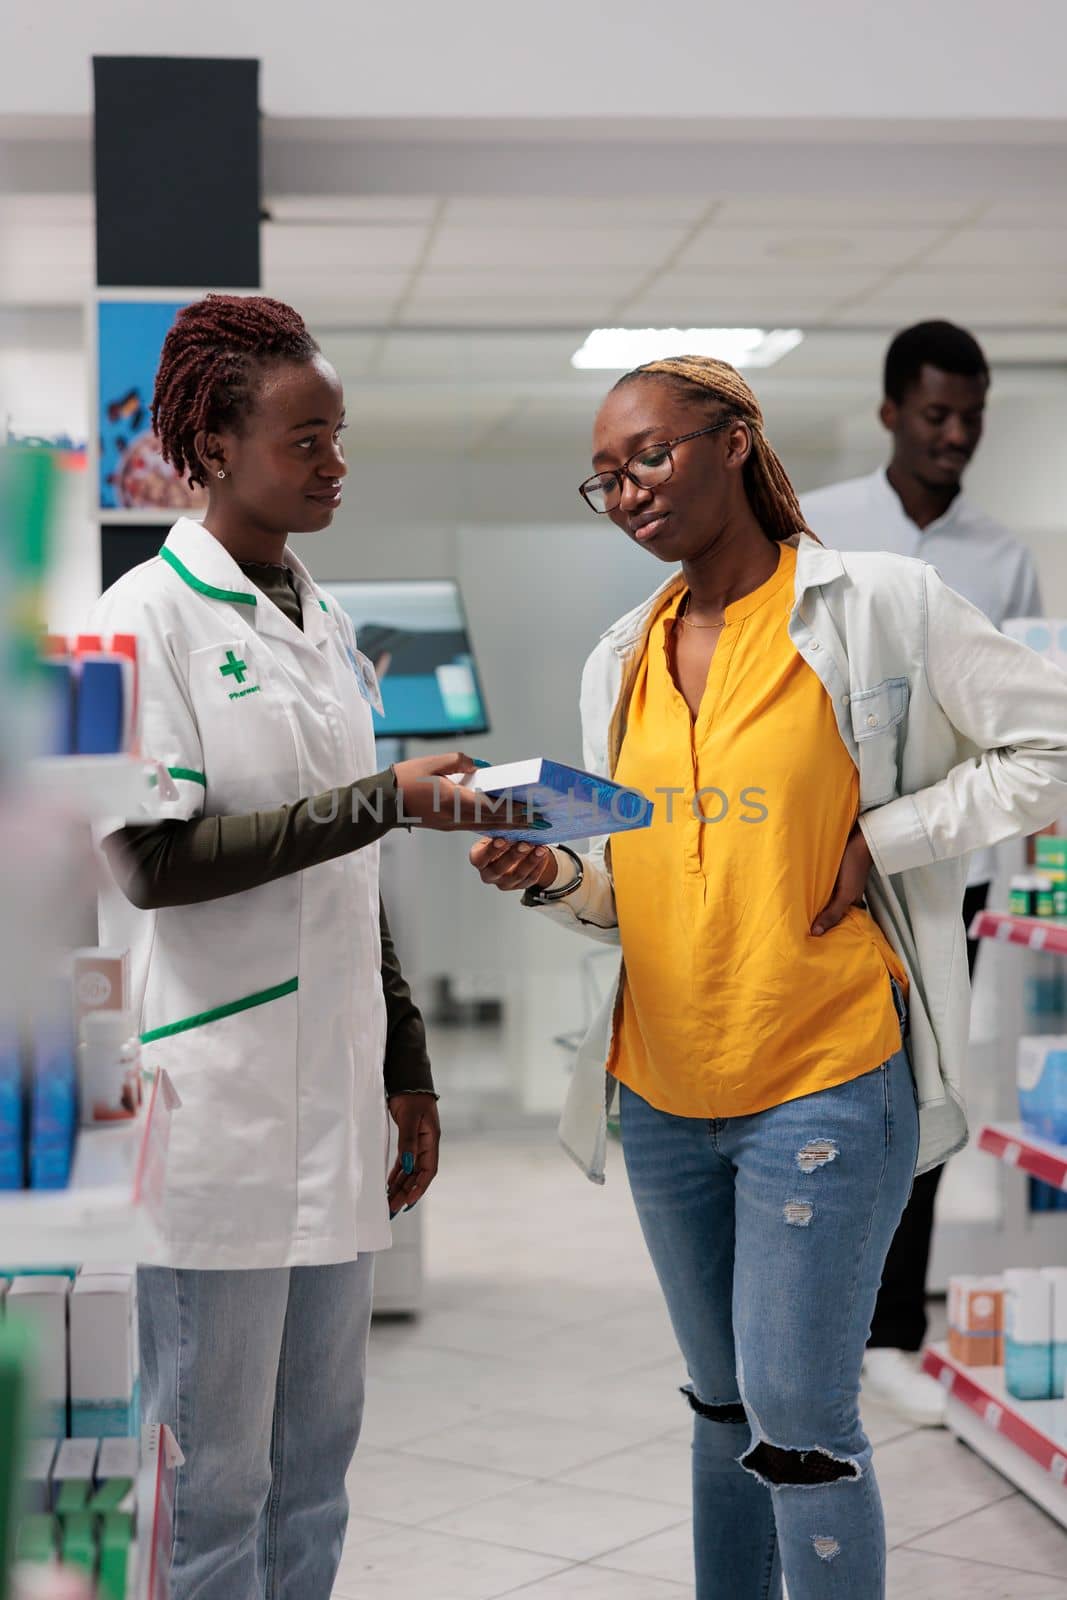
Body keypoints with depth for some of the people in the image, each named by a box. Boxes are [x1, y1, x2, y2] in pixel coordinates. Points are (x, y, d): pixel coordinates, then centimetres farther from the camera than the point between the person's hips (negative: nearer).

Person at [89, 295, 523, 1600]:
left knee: (316, 1452, 12)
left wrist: (404, 1069, 17)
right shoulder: (149, 618, -6)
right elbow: (151, 861, -17)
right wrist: (383, 799, -20)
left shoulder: (324, 626, 15)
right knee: (211, 1467, -1)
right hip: (213, 1105, -7)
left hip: (331, 1099, 7)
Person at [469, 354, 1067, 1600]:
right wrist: (554, 877, -7)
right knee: (722, 1398, 18)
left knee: (797, 1416, -3)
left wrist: (878, 839, -13)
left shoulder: (879, 603, -8)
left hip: (822, 1085, -6)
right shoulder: (620, 661, 9)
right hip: (662, 1089, 6)